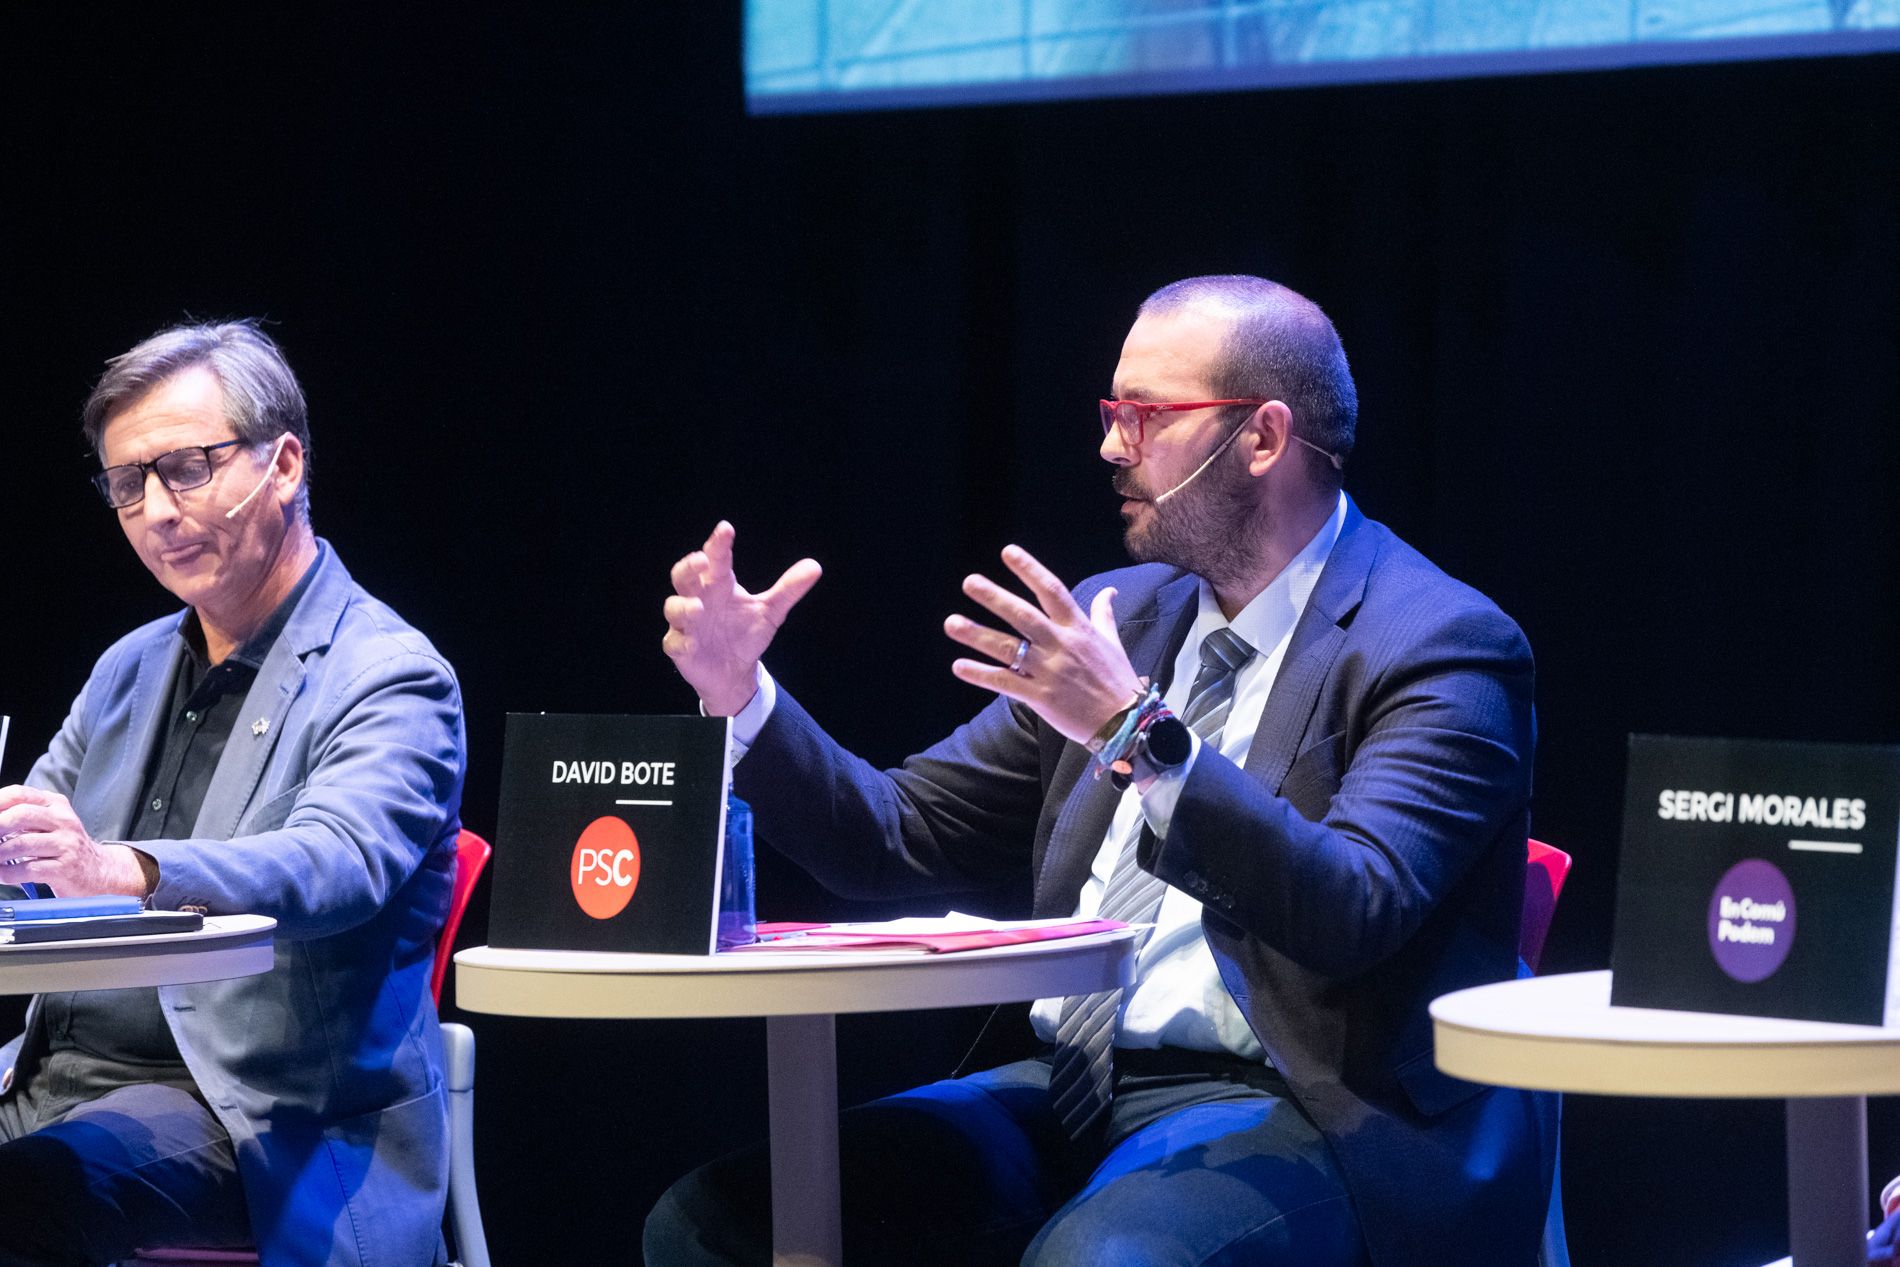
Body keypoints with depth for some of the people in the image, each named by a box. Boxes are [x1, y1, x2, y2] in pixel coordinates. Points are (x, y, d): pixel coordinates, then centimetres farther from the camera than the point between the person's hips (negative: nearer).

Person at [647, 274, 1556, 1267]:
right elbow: (902, 839, 17)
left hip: (1288, 1108, -7)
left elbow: (1355, 915, -21)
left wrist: (1142, 735, -28)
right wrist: (739, 694, 2)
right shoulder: (1119, 616, 16)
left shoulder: (1437, 645, -6)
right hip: (1071, 1092, 7)